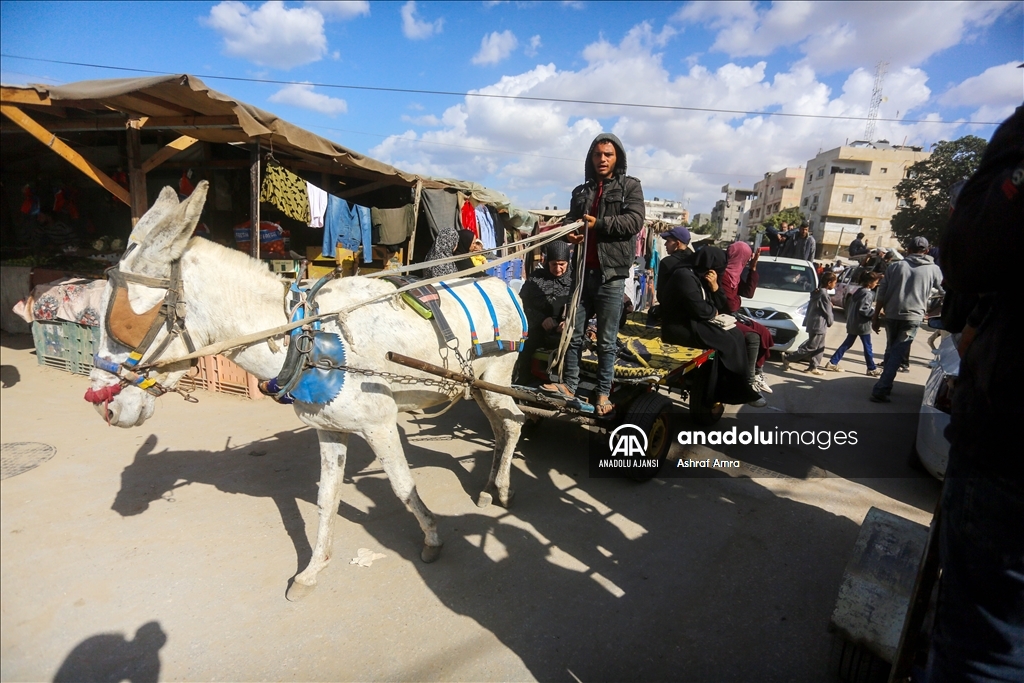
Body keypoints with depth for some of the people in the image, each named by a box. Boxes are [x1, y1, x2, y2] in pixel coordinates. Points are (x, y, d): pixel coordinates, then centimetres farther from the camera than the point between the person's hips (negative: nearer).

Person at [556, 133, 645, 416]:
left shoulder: (630, 186, 7)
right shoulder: (581, 191, 19)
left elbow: (635, 221, -7)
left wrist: (599, 224, -15)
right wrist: (570, 232, -5)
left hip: (611, 274, -4)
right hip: (582, 271, 4)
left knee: (606, 340, 2)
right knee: (574, 333, 7)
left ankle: (603, 393, 12)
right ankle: (569, 384, 18)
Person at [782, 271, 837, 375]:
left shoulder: (817, 292, 10)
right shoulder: (824, 295, -18)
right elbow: (828, 313, -11)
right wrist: (830, 322, 4)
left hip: (813, 324, 10)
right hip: (819, 326, -10)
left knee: (819, 348, 14)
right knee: (810, 347, -5)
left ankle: (813, 367, 16)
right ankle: (787, 358, -2)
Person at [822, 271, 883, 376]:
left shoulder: (859, 291, 11)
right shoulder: (868, 294, -16)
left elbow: (853, 306, 16)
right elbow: (863, 310, -23)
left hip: (852, 323, 8)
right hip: (862, 324, -8)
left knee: (847, 344, 11)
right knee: (867, 347, 4)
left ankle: (833, 363, 8)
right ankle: (872, 369, 15)